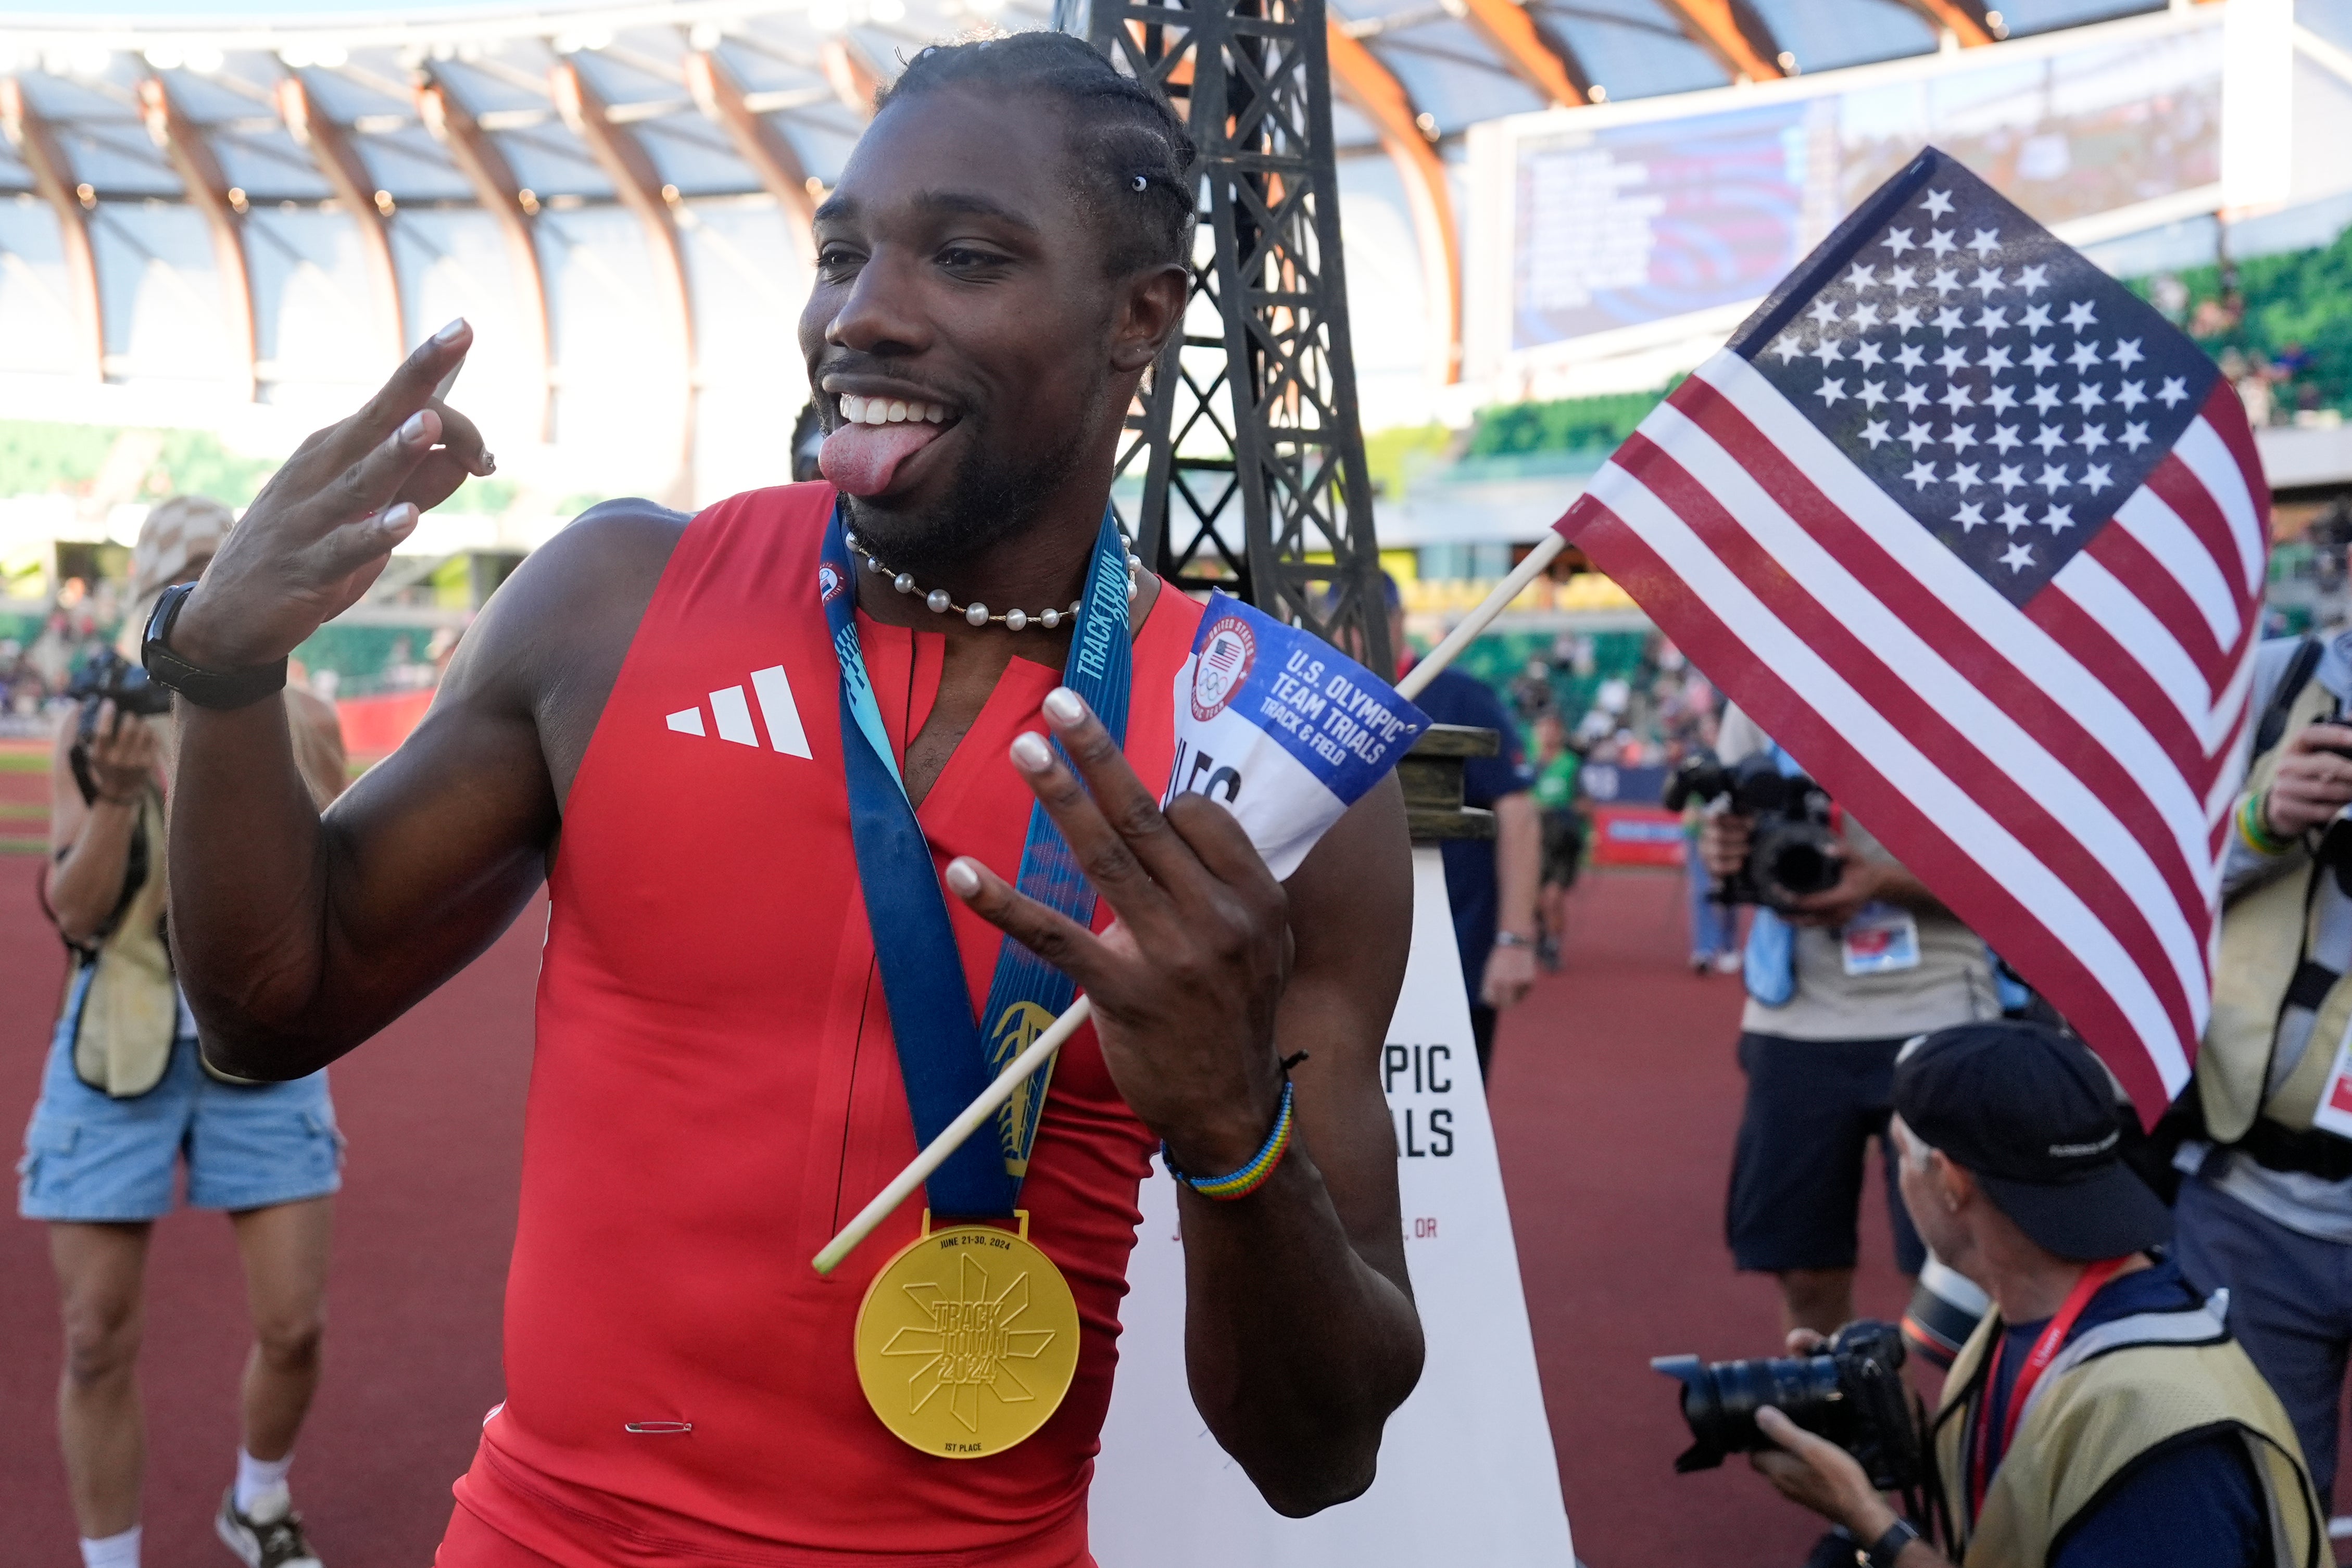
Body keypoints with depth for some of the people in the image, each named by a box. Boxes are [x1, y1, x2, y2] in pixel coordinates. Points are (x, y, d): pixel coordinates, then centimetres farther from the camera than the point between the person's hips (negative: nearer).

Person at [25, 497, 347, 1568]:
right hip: (119, 1048, 0)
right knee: (98, 1344, 2)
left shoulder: (298, 721, 1)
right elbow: (72, 913, -6)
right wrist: (119, 796, -22)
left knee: (293, 1326, 3)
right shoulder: (93, 729, -1)